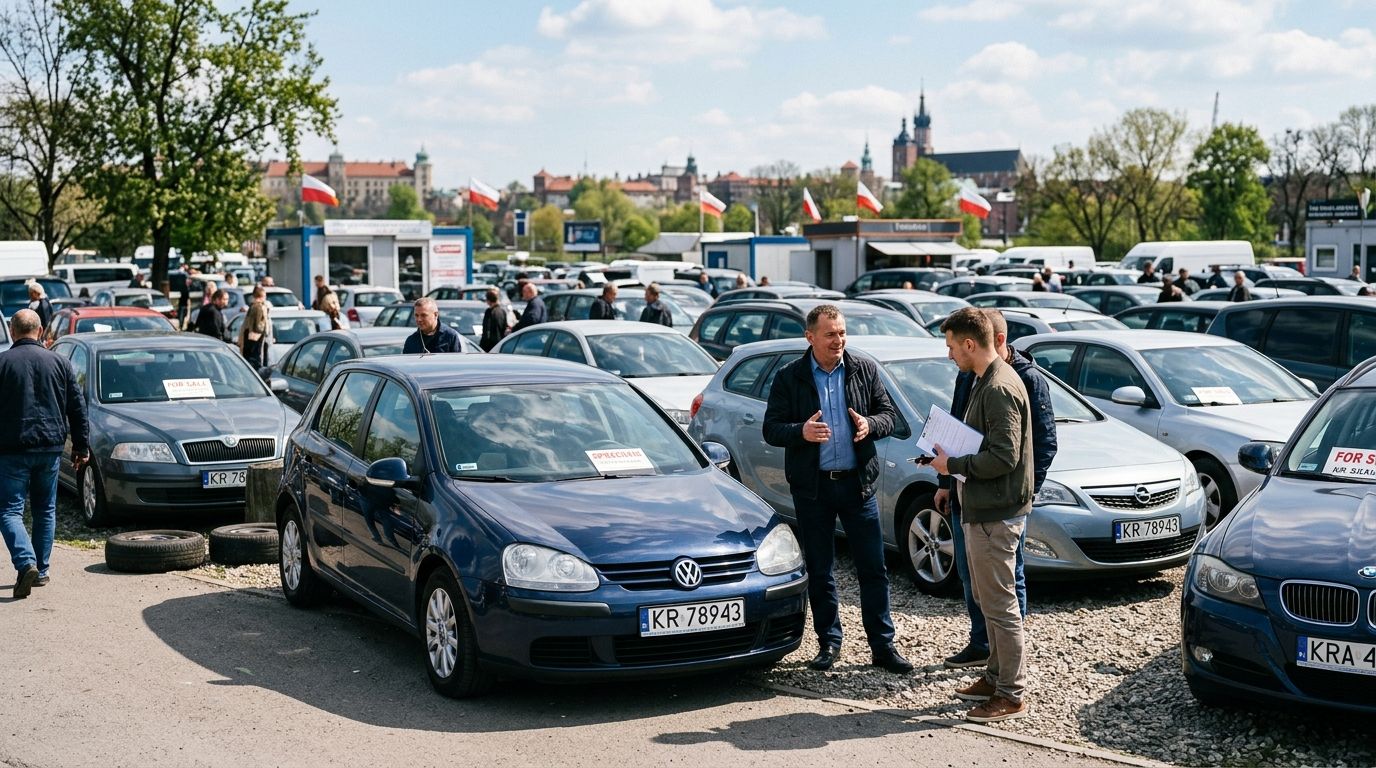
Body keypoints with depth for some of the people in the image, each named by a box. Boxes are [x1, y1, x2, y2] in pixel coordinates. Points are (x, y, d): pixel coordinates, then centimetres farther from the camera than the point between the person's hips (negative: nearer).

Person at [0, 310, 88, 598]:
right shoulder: (59, 362, 4)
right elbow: (78, 407, 6)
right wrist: (81, 447, 14)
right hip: (50, 447, 3)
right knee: (45, 510, 16)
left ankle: (26, 563, -20)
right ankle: (41, 571, 19)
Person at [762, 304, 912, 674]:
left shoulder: (865, 370, 4)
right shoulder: (789, 378, -1)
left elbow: (889, 414, 8)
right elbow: (770, 429, -2)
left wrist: (870, 424, -15)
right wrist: (800, 432, -23)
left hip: (858, 482, 1)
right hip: (812, 487, -1)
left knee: (873, 568, 1)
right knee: (819, 570, 8)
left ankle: (883, 645, 9)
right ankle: (828, 643, 20)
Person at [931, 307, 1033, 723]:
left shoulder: (1000, 389, -19)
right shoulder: (984, 382, 13)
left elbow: (1004, 456, -25)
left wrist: (954, 465, -15)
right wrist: (952, 458, 8)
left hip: (996, 515, -11)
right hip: (981, 509, 11)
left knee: (1000, 605, -4)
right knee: (988, 600, 18)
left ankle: (1012, 695, 3)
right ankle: (996, 677, 29)